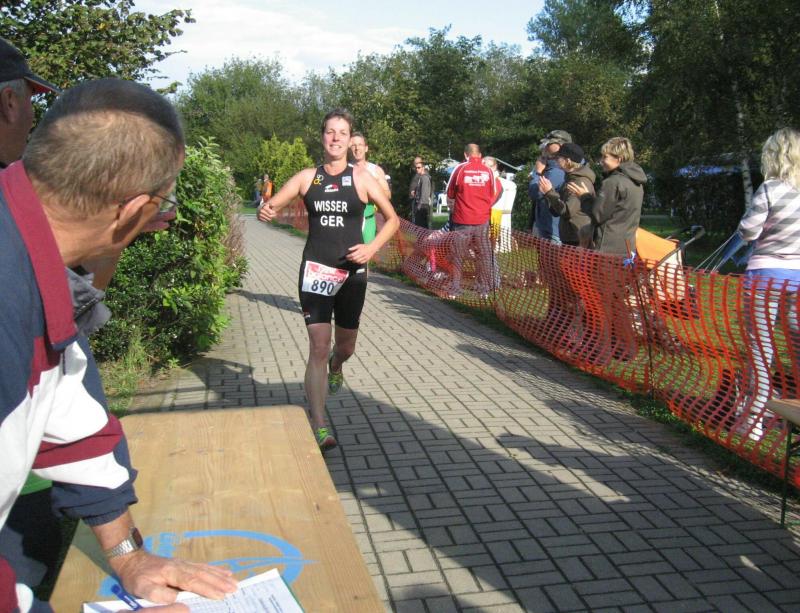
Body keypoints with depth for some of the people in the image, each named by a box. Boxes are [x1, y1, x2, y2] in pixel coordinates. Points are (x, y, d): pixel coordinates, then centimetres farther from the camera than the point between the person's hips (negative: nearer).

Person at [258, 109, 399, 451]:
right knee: (318, 348, -11)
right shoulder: (307, 177, 2)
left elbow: (392, 220, 6)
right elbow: (271, 206, -1)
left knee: (345, 347, 17)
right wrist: (265, 213, -25)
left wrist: (372, 248, -10)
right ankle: (319, 428, -8)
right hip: (315, 271, -1)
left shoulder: (361, 178, 0)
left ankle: (335, 367, 55)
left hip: (352, 272, 1)